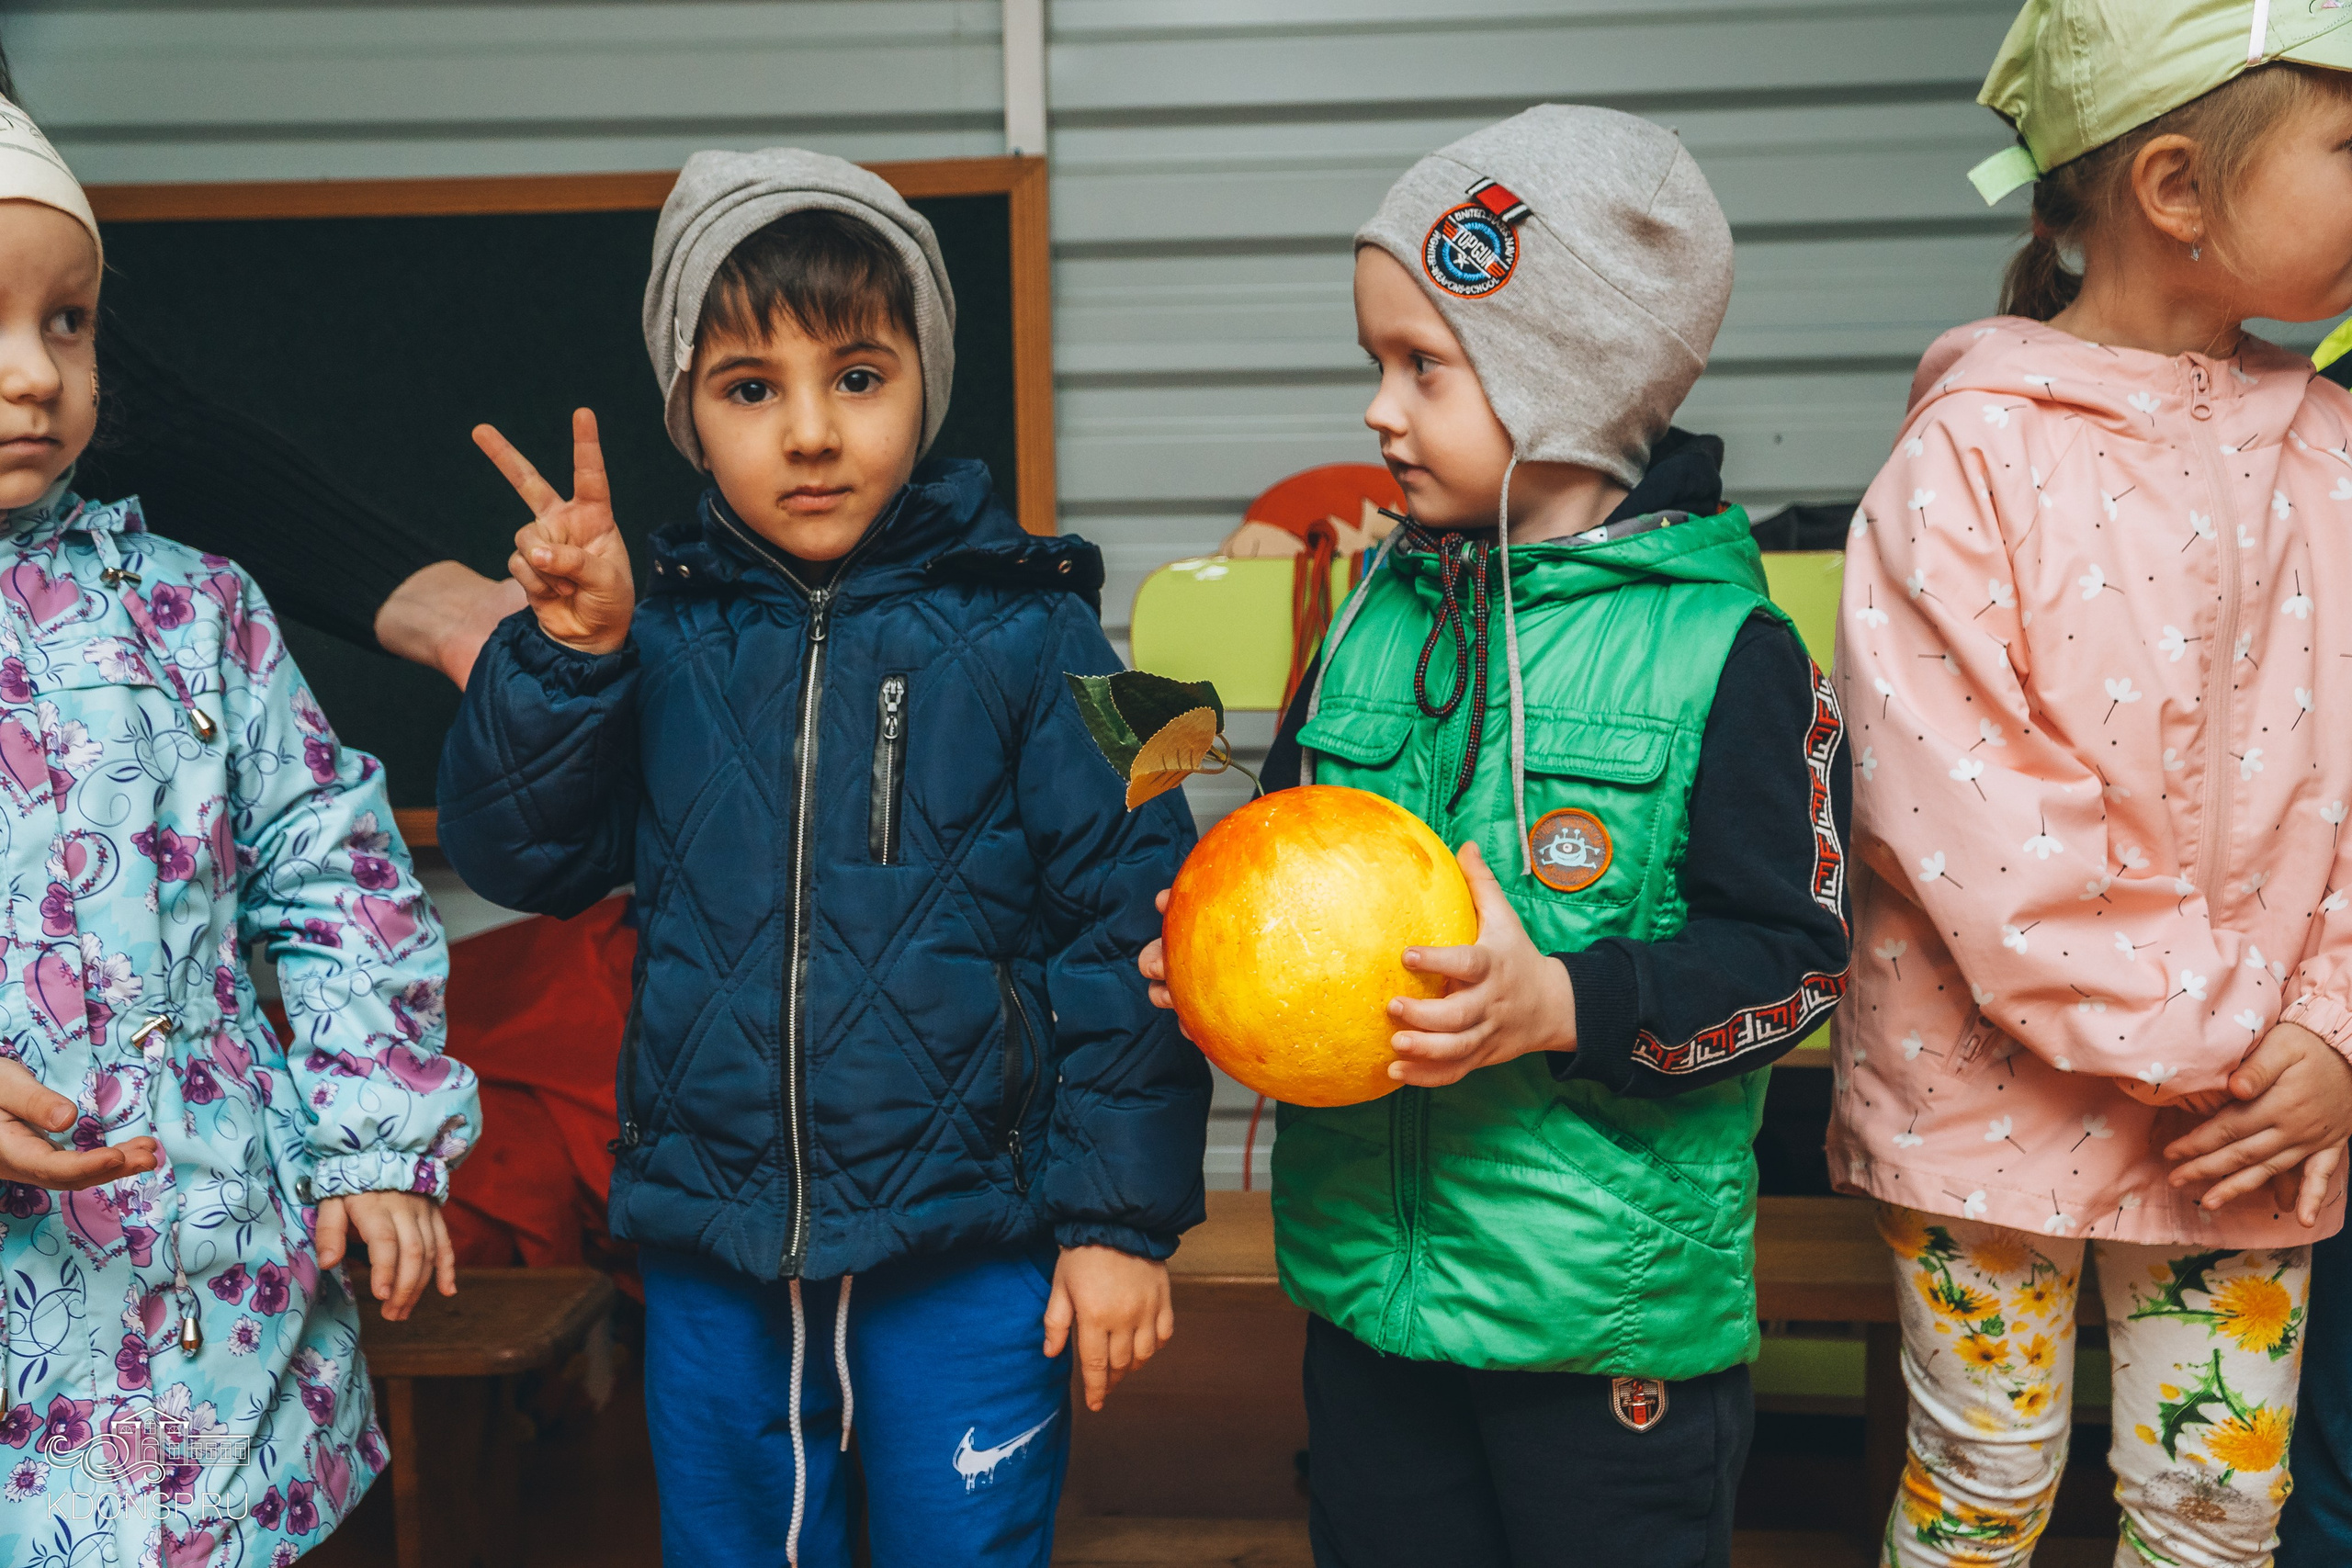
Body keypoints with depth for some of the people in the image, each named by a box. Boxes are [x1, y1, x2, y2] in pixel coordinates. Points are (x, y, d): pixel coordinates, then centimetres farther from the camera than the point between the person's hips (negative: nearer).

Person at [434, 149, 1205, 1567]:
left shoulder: (1024, 634, -9)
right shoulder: (661, 630, -1)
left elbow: (1128, 922, -7)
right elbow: (520, 860, 0)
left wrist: (1121, 1218, -7)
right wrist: (565, 655, -16)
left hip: (968, 1252, -3)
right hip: (710, 1254, 3)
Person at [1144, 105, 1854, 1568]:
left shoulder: (1723, 649, -11)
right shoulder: (1374, 623, 5)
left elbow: (1791, 954, -12)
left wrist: (1560, 1008, -23)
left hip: (1613, 1297, -5)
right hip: (1365, 1273, 5)